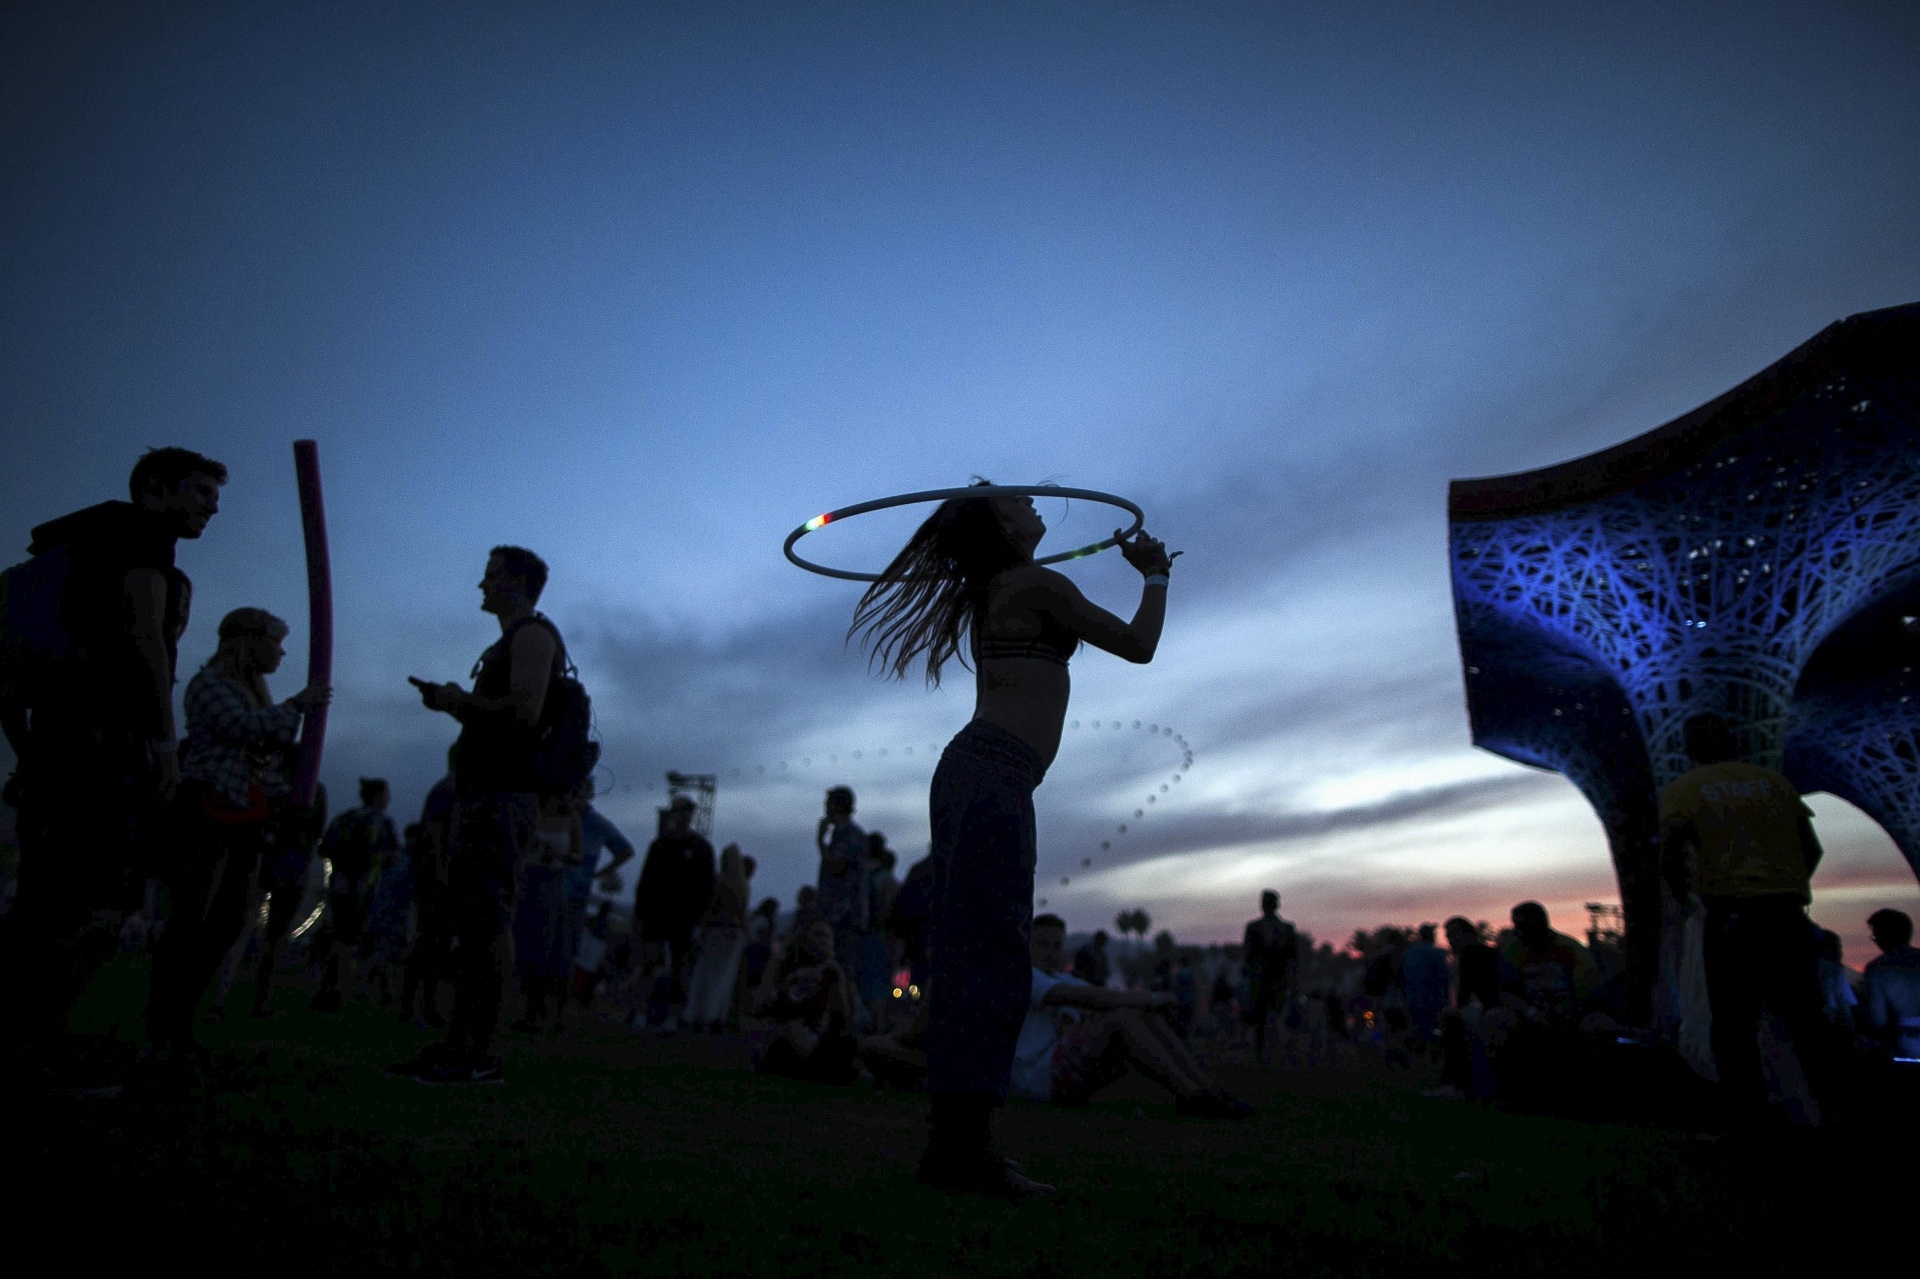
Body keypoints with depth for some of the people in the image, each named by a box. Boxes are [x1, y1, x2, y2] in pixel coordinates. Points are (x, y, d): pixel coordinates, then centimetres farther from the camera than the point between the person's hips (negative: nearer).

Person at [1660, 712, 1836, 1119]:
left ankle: (1750, 1111, 4)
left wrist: (1683, 896, 10)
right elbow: (1812, 848, 13)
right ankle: (1828, 1099, 18)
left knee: (1734, 1023, 4)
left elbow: (1670, 854, -7)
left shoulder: (1682, 788, 3)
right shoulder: (1773, 780, 14)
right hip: (1788, 911, 4)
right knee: (1802, 1014, 16)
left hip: (1731, 913, -4)